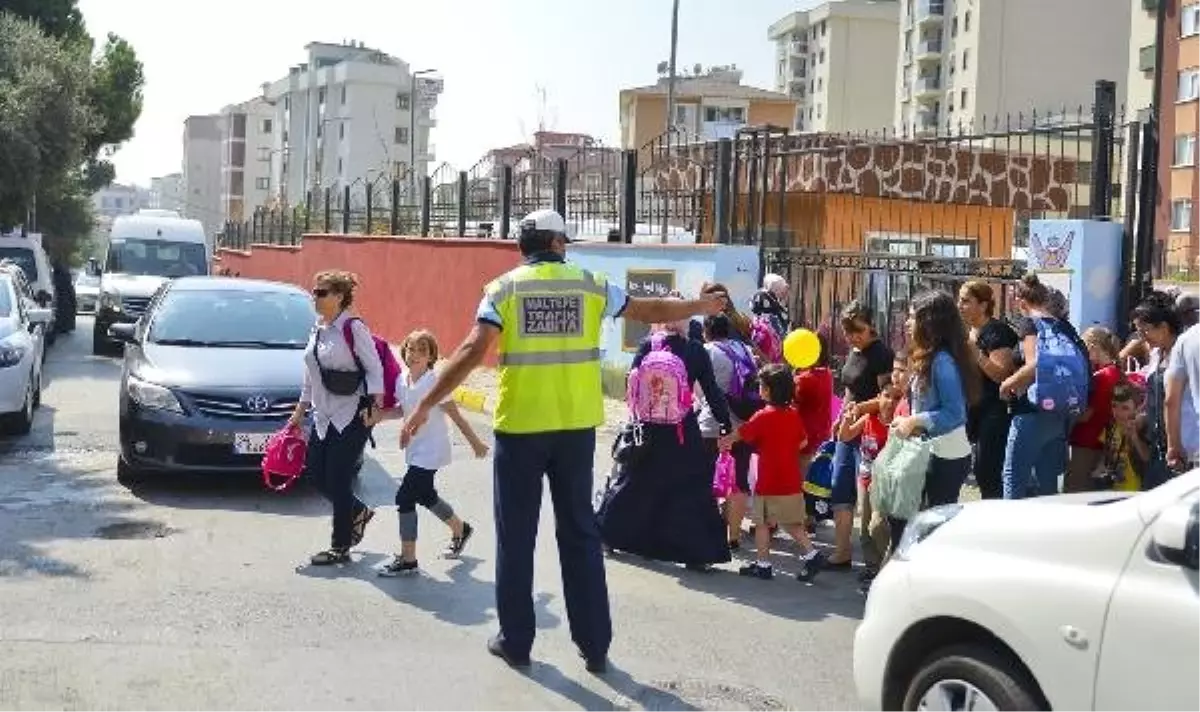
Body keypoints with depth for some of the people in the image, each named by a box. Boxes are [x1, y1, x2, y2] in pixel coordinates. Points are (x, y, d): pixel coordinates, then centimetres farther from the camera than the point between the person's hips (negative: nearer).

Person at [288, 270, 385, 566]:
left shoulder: (353, 328, -12)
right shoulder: (318, 329, 11)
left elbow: (374, 369, -12)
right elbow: (311, 375, 18)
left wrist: (374, 405, -21)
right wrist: (300, 410, 19)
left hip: (352, 417, -8)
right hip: (324, 417, 8)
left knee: (338, 480, -3)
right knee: (316, 473, 9)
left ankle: (340, 547, 10)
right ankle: (358, 513, 32)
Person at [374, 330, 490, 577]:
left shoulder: (434, 383, -20)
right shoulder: (402, 380, -1)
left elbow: (456, 416, -14)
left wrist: (475, 443, -6)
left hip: (431, 452, -8)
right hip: (415, 450, 8)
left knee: (405, 497, -11)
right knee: (425, 496, 21)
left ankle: (407, 559, -2)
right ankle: (460, 530, 47)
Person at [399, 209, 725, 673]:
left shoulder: (504, 288, -1)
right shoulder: (591, 286, 4)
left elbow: (472, 352, -12)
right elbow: (652, 311, 14)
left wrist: (426, 405, -9)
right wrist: (701, 307, 32)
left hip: (519, 426, -2)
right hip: (575, 426, 2)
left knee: (515, 535, 10)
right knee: (580, 533, 11)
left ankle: (515, 641, 17)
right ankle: (595, 645, 15)